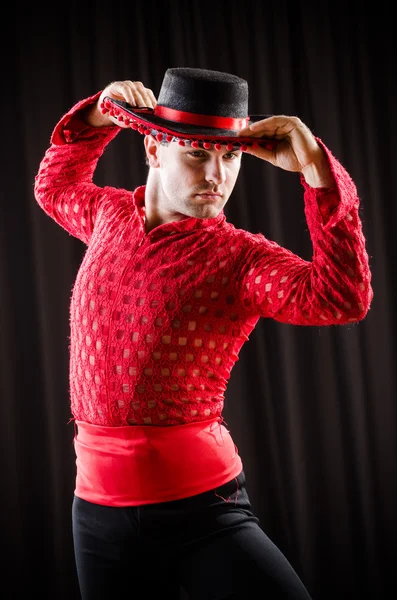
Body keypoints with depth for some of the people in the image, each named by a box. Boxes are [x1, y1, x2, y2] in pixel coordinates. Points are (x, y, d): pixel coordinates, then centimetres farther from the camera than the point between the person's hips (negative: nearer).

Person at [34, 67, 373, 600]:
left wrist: (316, 170, -29)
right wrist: (99, 117, 14)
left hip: (202, 502, -4)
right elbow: (55, 187, 30)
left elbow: (342, 297, -26)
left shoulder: (240, 256, -9)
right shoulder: (112, 215, 7)